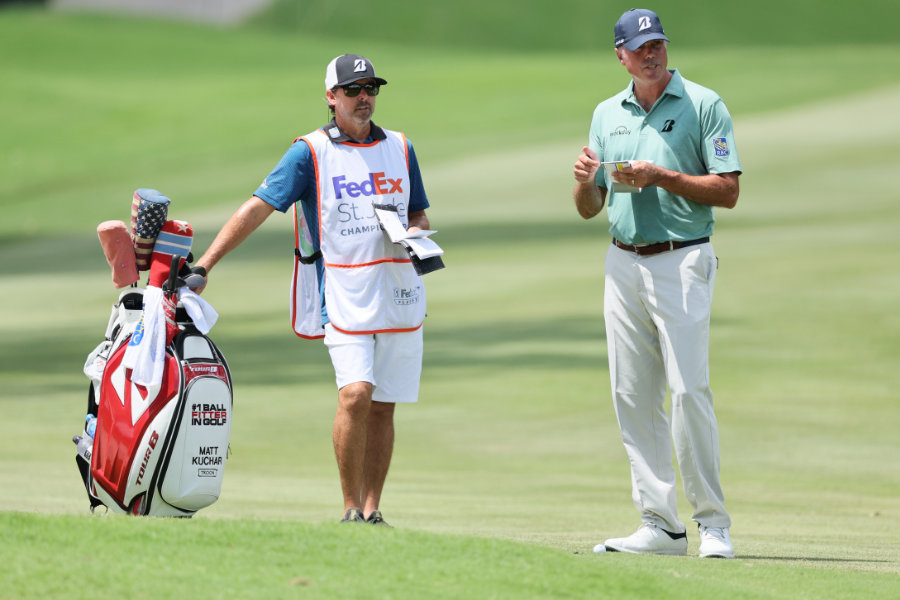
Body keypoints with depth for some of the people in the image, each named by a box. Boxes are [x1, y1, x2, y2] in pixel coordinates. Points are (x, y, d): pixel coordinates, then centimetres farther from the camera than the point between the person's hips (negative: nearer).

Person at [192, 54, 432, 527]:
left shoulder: (400, 149, 12)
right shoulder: (310, 152, -1)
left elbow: (419, 216, 23)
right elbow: (257, 208, -5)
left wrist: (415, 234, -2)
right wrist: (204, 265, -13)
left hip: (399, 296, 4)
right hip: (345, 298, -4)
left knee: (382, 408, 5)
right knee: (355, 395, -19)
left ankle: (371, 512, 11)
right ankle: (351, 509, -8)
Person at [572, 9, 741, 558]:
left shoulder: (703, 105, -2)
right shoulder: (607, 114, 14)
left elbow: (728, 192, -7)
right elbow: (589, 209, 16)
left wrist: (661, 177, -17)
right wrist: (585, 179, -6)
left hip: (682, 260, -5)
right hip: (623, 265, 6)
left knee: (689, 389, -12)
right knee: (633, 398, 3)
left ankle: (714, 522, -7)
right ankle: (660, 525, 6)